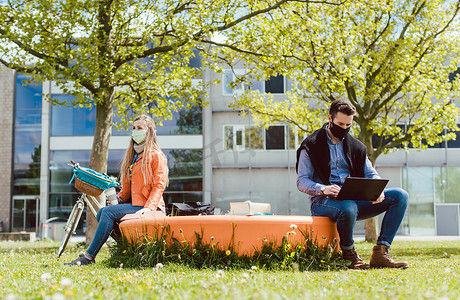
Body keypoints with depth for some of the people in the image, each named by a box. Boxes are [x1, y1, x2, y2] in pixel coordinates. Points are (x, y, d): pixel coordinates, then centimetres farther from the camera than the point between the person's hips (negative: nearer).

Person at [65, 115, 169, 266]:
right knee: (101, 212, -15)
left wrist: (148, 208, -23)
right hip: (133, 204, 8)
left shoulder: (156, 155, -2)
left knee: (109, 212, -24)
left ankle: (89, 256, -25)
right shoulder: (132, 155, 23)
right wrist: (118, 198, 4)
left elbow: (159, 186, -10)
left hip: (148, 208, -8)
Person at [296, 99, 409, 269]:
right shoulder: (311, 145, 3)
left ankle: (381, 252, -20)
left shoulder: (356, 146, 19)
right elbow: (302, 182, -3)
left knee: (400, 196, -13)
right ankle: (348, 254, -13)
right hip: (323, 201, -6)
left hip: (353, 199, 6)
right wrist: (323, 189, -25)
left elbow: (371, 174, 16)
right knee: (348, 208, -42)